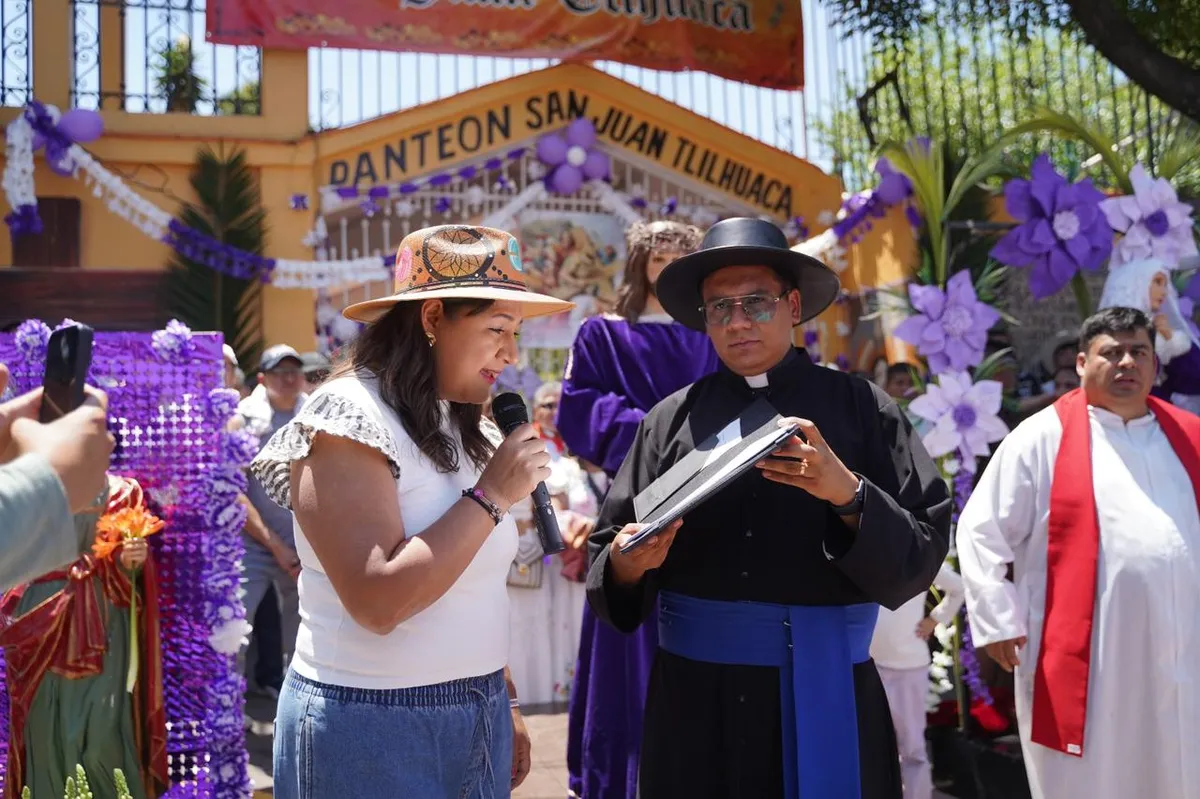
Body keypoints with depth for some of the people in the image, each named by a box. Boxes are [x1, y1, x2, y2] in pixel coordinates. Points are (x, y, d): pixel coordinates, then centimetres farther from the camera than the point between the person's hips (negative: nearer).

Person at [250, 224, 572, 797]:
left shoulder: (463, 429, 9)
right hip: (374, 729, -7)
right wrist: (492, 495, -19)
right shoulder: (349, 419, -16)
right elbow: (378, 601, -26)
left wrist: (503, 703, 15)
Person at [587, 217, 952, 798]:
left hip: (826, 696, -1)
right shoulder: (671, 419, 5)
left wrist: (849, 494, -19)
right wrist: (626, 563, -14)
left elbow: (923, 554, -4)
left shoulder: (860, 408, 0)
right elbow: (611, 560, 7)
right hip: (695, 700, 2)